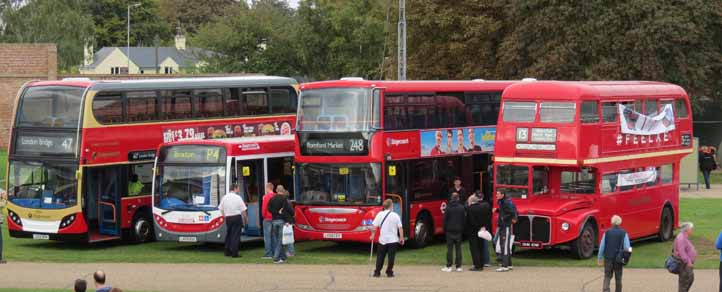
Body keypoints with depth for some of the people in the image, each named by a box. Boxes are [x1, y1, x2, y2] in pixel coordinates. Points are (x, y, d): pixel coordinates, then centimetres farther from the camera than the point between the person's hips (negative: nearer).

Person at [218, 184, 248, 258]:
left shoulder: (224, 197, 4)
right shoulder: (238, 197, -9)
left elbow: (221, 209, 8)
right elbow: (243, 210, -7)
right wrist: (245, 218, 6)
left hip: (228, 218, 5)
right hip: (237, 217, -5)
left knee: (228, 234, 16)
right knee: (236, 235, -2)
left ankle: (227, 251, 18)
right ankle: (234, 253, -5)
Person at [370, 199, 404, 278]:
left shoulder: (380, 214, -2)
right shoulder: (395, 215, -5)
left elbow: (375, 226, -5)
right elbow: (400, 228, -6)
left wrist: (373, 235, 6)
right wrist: (401, 238, 2)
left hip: (382, 239, 2)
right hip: (393, 240, -2)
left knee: (380, 256, 10)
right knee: (391, 256, 5)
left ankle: (377, 272, 9)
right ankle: (389, 272, 6)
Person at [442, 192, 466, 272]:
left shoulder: (448, 208, -7)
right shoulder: (462, 208, 0)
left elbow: (445, 220, -4)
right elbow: (464, 219, 4)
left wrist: (445, 229, 7)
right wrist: (463, 229, 12)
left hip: (450, 230, -2)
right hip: (459, 231, 2)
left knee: (449, 248, 0)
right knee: (458, 248, 5)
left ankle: (448, 266, -3)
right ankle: (458, 266, 3)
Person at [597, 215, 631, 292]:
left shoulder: (607, 232, -3)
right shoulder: (623, 233, -7)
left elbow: (602, 246, -1)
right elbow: (627, 247, -10)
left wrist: (599, 259, 7)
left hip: (608, 258, 1)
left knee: (607, 277, 5)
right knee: (618, 278, 13)